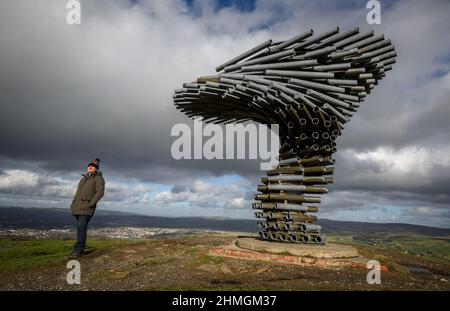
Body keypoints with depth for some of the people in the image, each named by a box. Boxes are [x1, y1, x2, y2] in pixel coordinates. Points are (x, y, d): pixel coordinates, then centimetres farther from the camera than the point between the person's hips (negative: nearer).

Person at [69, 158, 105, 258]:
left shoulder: (98, 178, 0)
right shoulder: (83, 179, 23)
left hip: (86, 208, -7)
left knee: (81, 228, -14)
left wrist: (90, 204, -19)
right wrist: (73, 204, 13)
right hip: (78, 207, 7)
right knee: (80, 228, 9)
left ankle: (78, 250, -14)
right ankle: (80, 249, 15)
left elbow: (100, 192, -13)